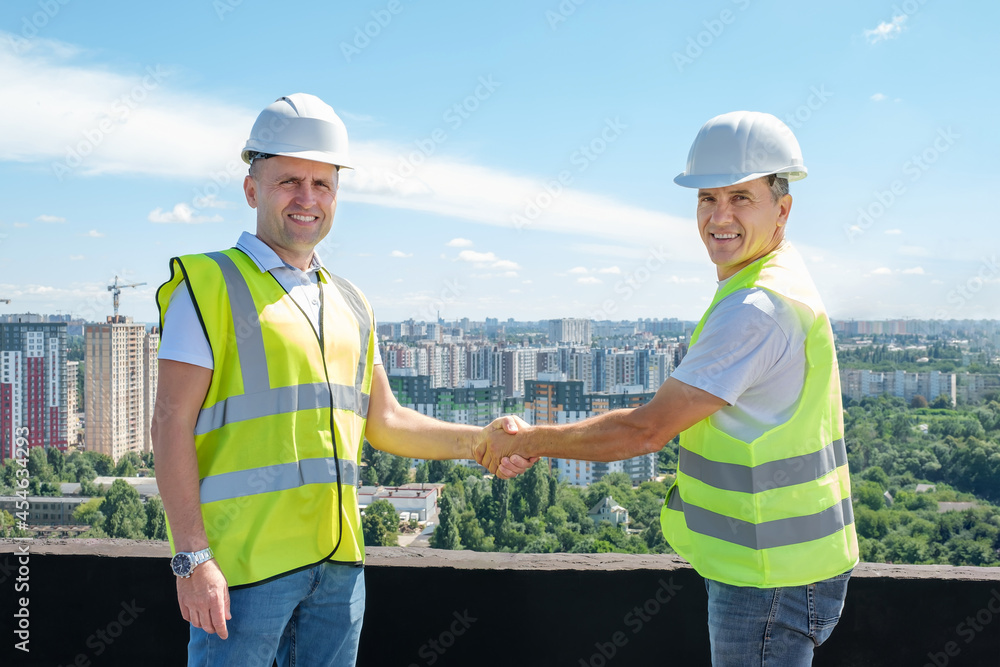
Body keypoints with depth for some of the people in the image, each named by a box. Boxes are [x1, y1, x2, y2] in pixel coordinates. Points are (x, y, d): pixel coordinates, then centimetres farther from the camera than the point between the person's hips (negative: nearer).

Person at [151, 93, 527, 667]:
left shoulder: (349, 304, 16)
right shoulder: (212, 286, -4)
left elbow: (384, 421, 20)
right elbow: (172, 424, -9)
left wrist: (479, 441, 6)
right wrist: (192, 558, -16)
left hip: (337, 559, 6)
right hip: (245, 560, -6)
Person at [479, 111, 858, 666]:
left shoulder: (757, 309, -24)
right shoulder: (780, 279, 10)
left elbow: (645, 431, -20)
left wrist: (530, 441, -10)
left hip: (773, 580, -10)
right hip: (761, 567, 10)